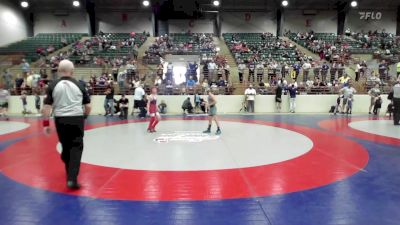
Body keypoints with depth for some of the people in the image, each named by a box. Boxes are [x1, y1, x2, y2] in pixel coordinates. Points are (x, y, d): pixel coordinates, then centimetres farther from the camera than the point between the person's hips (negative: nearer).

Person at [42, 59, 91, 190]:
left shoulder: (53, 86, 0)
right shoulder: (79, 85, 0)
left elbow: (46, 107, -6)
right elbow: (88, 106, 1)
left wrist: (46, 123, 0)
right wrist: (84, 115, 20)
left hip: (60, 120, 2)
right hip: (77, 119, -2)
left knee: (66, 146, 19)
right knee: (76, 147, 1)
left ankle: (70, 172, 37)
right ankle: (72, 178, -10)